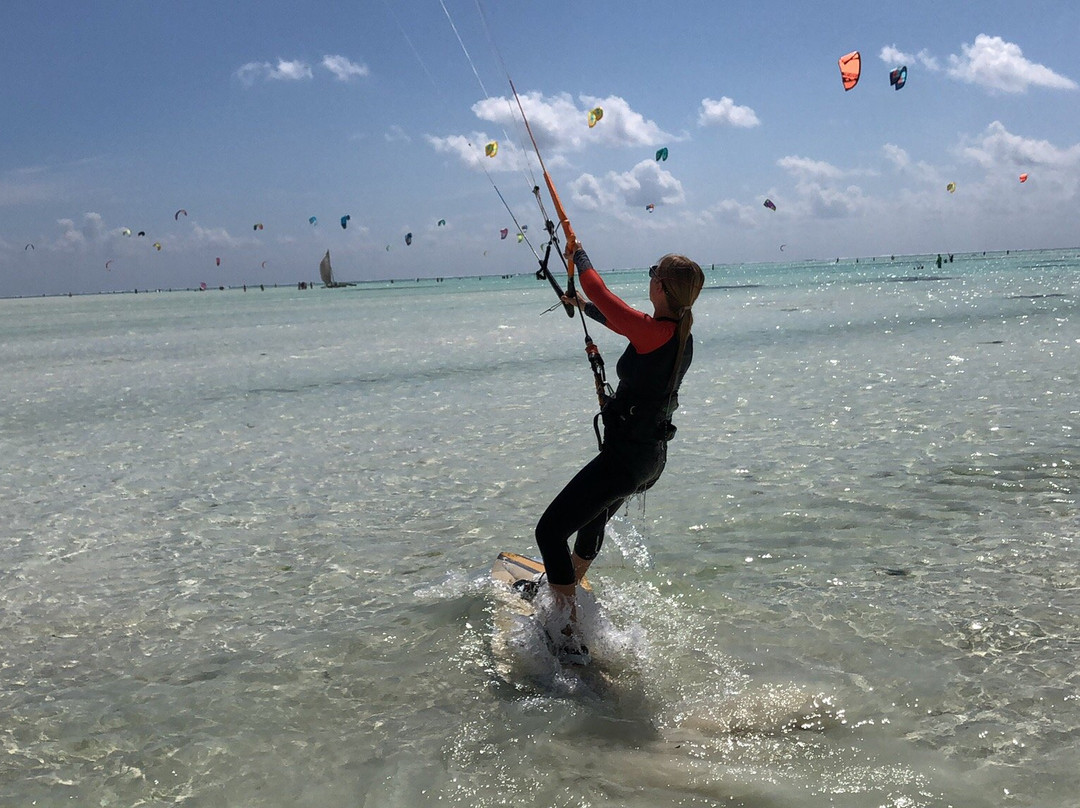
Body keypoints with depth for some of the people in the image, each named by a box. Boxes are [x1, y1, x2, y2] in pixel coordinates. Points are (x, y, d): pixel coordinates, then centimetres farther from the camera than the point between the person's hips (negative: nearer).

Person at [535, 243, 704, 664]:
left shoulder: (653, 331, -23)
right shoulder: (681, 335, 3)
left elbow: (599, 290, -13)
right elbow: (624, 323, 23)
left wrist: (579, 255, 7)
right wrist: (585, 306, 37)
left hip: (626, 454, -10)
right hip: (653, 455, 10)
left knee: (550, 531, -8)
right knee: (594, 519, 33)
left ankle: (570, 637, -9)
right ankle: (569, 587, 58)